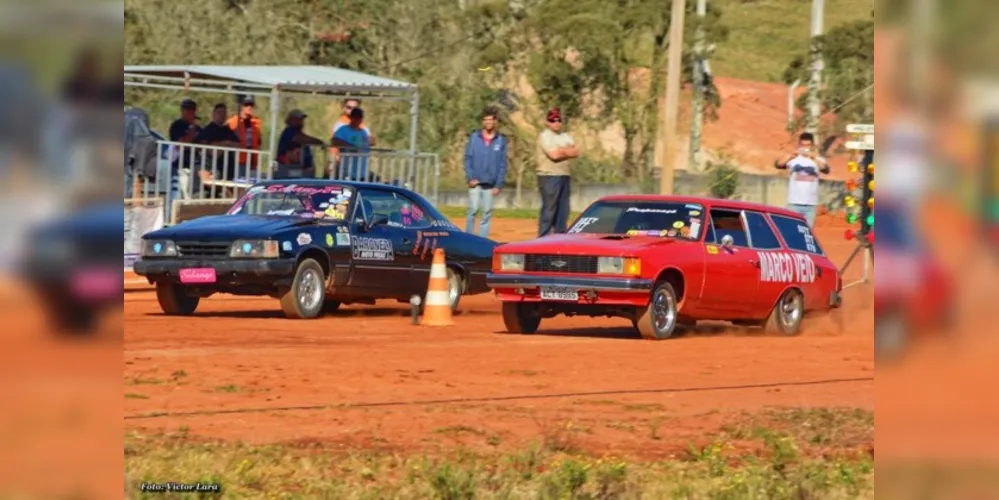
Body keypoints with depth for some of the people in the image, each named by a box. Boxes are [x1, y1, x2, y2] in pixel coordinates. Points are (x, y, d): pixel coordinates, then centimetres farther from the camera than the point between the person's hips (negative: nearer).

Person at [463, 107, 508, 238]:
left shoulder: (501, 141, 5)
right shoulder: (474, 138, 5)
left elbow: (503, 164, 5)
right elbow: (468, 158, 4)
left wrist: (498, 185, -1)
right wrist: (470, 177, -7)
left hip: (490, 184, 1)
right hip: (475, 182, -1)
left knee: (487, 213, 2)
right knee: (473, 210, -8)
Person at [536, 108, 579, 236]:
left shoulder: (566, 137, 17)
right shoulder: (544, 136, -6)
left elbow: (576, 153, 4)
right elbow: (554, 155, -19)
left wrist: (561, 151, -10)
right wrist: (567, 152, -2)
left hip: (564, 177, 8)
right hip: (549, 177, -8)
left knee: (563, 210, 8)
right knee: (549, 210, -10)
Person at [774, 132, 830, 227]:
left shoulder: (818, 160, 5)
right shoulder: (793, 159, 4)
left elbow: (826, 169, -15)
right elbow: (778, 165, -13)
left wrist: (813, 158, -32)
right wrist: (791, 156, -31)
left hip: (811, 204, 1)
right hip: (794, 203, -1)